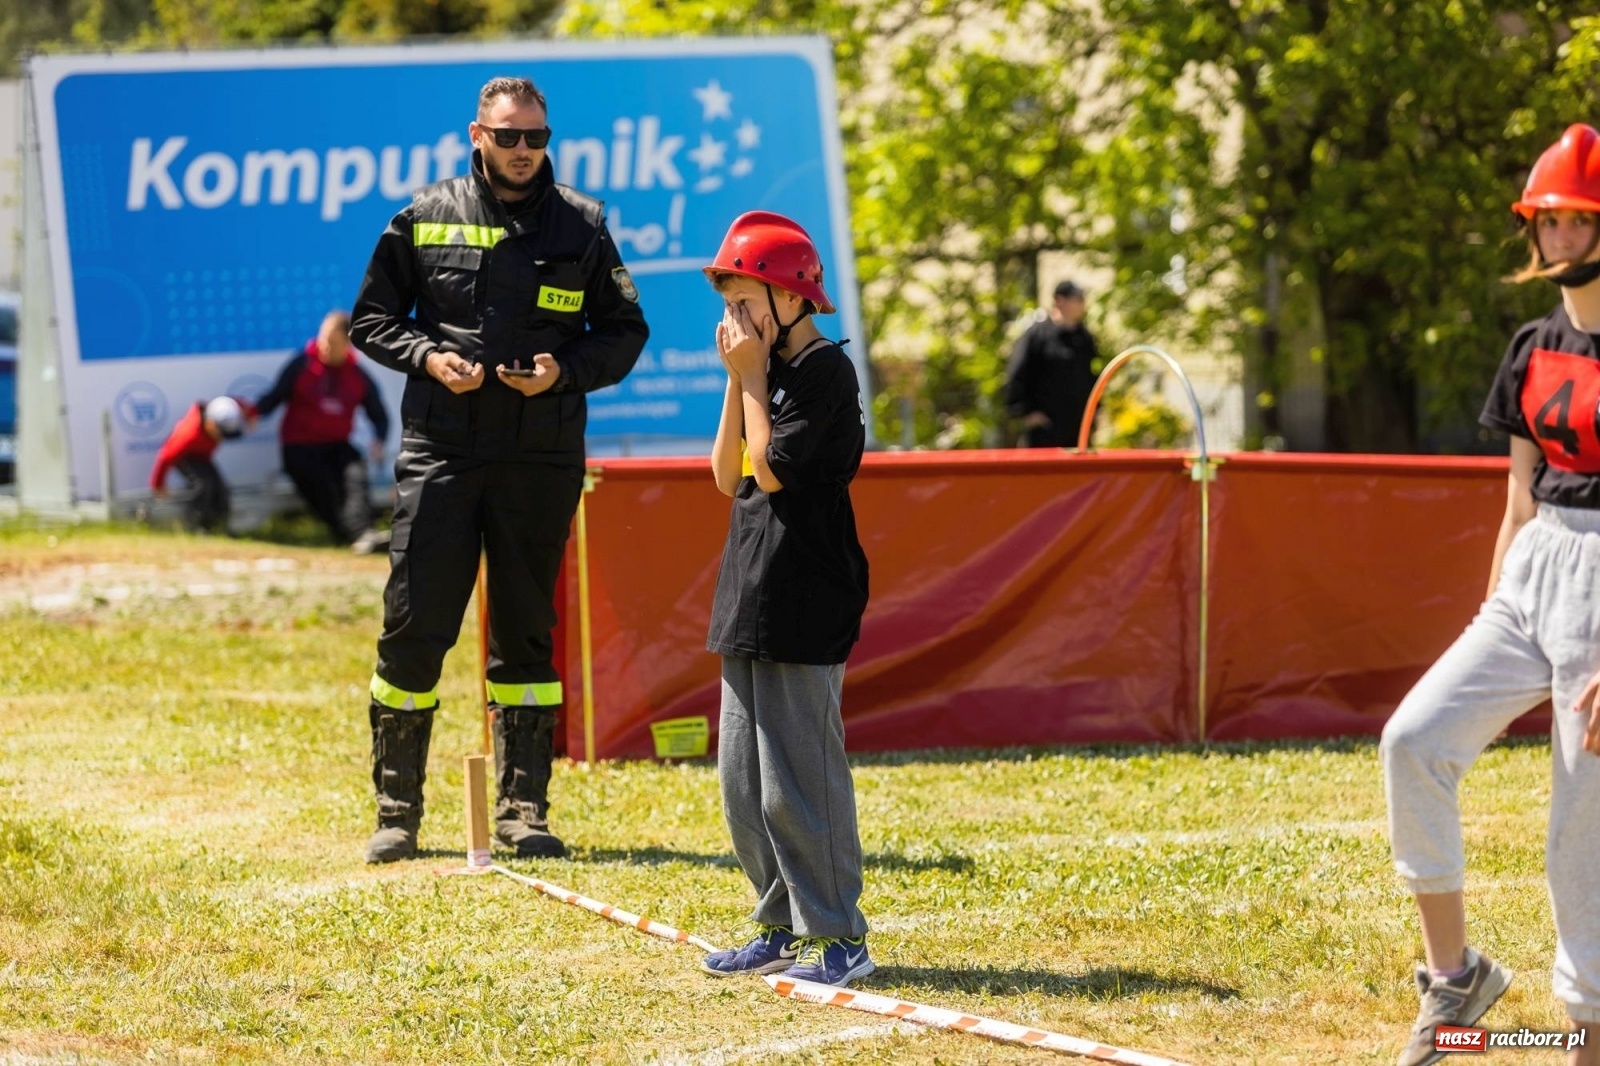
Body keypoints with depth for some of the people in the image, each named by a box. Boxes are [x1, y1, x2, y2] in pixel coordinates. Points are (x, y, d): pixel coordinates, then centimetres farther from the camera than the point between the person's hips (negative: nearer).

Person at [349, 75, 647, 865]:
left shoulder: (581, 228, 6)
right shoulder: (425, 219, 5)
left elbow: (626, 330, 11)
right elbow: (372, 318, 11)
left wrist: (565, 371, -7)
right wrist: (427, 356, -8)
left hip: (541, 460, 1)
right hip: (440, 452, -1)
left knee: (526, 634, 6)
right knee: (413, 628, -4)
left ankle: (523, 809, 12)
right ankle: (397, 811, 5)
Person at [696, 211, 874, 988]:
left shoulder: (824, 370, -11)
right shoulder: (768, 371, 16)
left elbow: (771, 468, -17)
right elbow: (728, 477, 11)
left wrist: (753, 377, -10)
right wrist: (737, 379, 4)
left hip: (804, 606, -10)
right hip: (751, 600, 10)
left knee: (798, 778, -9)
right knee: (743, 782, 12)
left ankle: (838, 938, -3)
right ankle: (783, 928, 21)